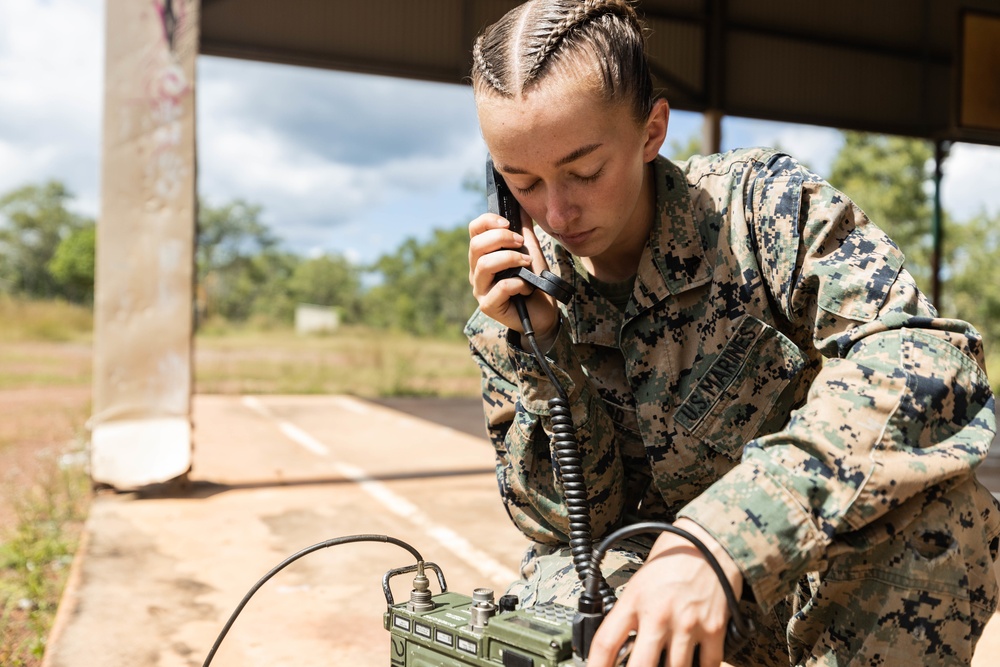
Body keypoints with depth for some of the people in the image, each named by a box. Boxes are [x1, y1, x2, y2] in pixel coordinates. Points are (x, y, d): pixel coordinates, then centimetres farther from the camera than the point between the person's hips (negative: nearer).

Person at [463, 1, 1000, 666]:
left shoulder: (760, 203, -15)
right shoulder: (509, 320, -6)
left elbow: (926, 356, -31)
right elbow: (573, 524, -7)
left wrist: (722, 536, -43)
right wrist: (541, 353, -23)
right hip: (646, 574, 2)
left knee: (942, 498, -31)